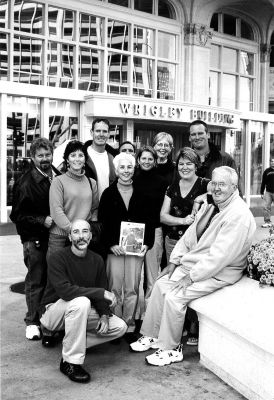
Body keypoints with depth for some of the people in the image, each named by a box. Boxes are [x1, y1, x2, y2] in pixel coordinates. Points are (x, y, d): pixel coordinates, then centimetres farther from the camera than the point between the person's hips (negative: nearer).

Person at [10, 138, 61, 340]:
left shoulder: (59, 177, 6)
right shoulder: (26, 183, -8)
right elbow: (17, 215, -8)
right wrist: (42, 221, -17)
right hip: (35, 239, -4)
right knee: (36, 281, 3)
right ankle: (33, 322, 15)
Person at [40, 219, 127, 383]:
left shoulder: (97, 260, -1)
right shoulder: (58, 258, -20)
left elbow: (101, 294, 2)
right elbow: (64, 290, -33)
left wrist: (104, 315, -17)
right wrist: (101, 292, -32)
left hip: (81, 311, 6)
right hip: (53, 310, -6)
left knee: (120, 327, -9)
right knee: (81, 302, -38)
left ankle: (72, 344, 0)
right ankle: (70, 362, -27)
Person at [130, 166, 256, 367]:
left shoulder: (239, 215, -22)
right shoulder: (210, 205, 8)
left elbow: (220, 255, -26)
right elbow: (190, 235, 12)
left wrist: (191, 277, -23)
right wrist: (174, 261, 3)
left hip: (219, 273, -9)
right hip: (192, 263, 9)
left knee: (174, 296, -19)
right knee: (161, 284, 1)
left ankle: (172, 349, 0)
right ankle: (151, 335, 14)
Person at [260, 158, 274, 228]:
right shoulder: (267, 171, 5)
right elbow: (263, 182, 8)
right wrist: (262, 193, 6)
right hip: (268, 192, 1)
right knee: (266, 207, -4)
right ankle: (267, 222, 3)